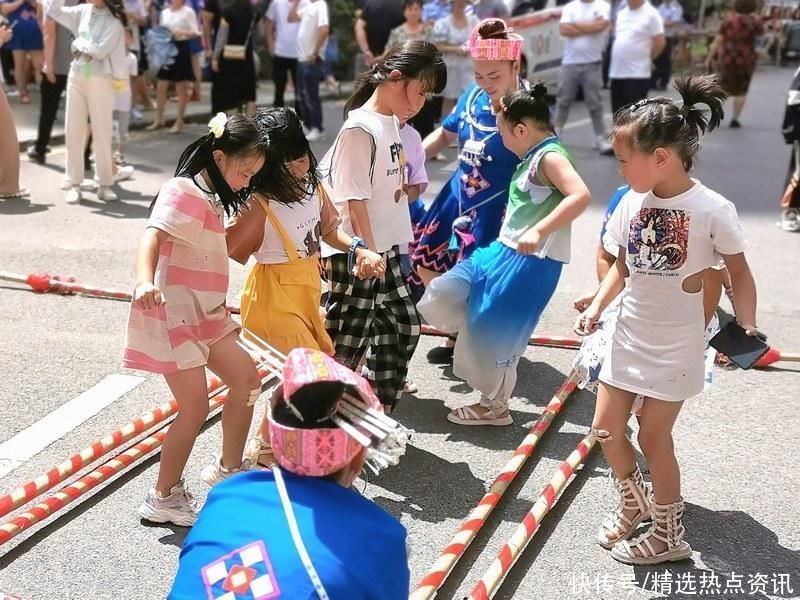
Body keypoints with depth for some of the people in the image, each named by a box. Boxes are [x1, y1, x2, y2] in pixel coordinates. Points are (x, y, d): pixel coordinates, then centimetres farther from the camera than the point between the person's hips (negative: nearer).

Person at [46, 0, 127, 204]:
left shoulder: (114, 21, -9)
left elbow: (100, 50, -18)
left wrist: (78, 43, -5)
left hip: (100, 80, -5)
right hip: (76, 77, 5)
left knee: (101, 133, 2)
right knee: (73, 132, 5)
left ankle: (105, 184, 11)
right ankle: (74, 184, 11)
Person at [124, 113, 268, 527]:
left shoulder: (210, 196, 13)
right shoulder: (183, 192, -16)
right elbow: (151, 237, -31)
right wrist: (144, 282, -48)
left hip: (204, 314, 10)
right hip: (171, 312, -10)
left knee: (246, 379, 12)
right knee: (195, 406, -8)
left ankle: (228, 469, 26)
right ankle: (164, 497, 7)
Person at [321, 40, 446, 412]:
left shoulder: (393, 123, 10)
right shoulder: (361, 129, -17)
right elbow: (355, 200, -19)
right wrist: (368, 254, -19)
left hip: (384, 249, 9)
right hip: (355, 255, -9)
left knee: (403, 326, 16)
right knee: (347, 343, -2)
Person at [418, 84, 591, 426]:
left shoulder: (550, 156, -16)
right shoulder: (533, 157, 13)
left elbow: (581, 196, -31)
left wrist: (538, 232, -34)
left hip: (532, 262, -10)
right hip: (505, 251, 10)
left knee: (496, 332, 2)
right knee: (443, 295, 8)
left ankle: (495, 407, 23)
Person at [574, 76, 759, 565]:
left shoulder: (713, 209, -19)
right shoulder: (633, 202, -4)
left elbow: (739, 272, -7)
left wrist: (747, 329, -14)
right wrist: (597, 307, -1)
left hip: (676, 347, -5)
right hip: (629, 337, 6)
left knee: (653, 437, 3)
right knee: (606, 428, 10)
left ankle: (670, 534, 25)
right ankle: (635, 502, 38)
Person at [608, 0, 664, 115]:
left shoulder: (651, 14, -7)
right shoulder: (621, 14, 14)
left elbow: (660, 42, -10)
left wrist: (645, 58, 0)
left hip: (638, 74, -7)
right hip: (616, 72, 7)